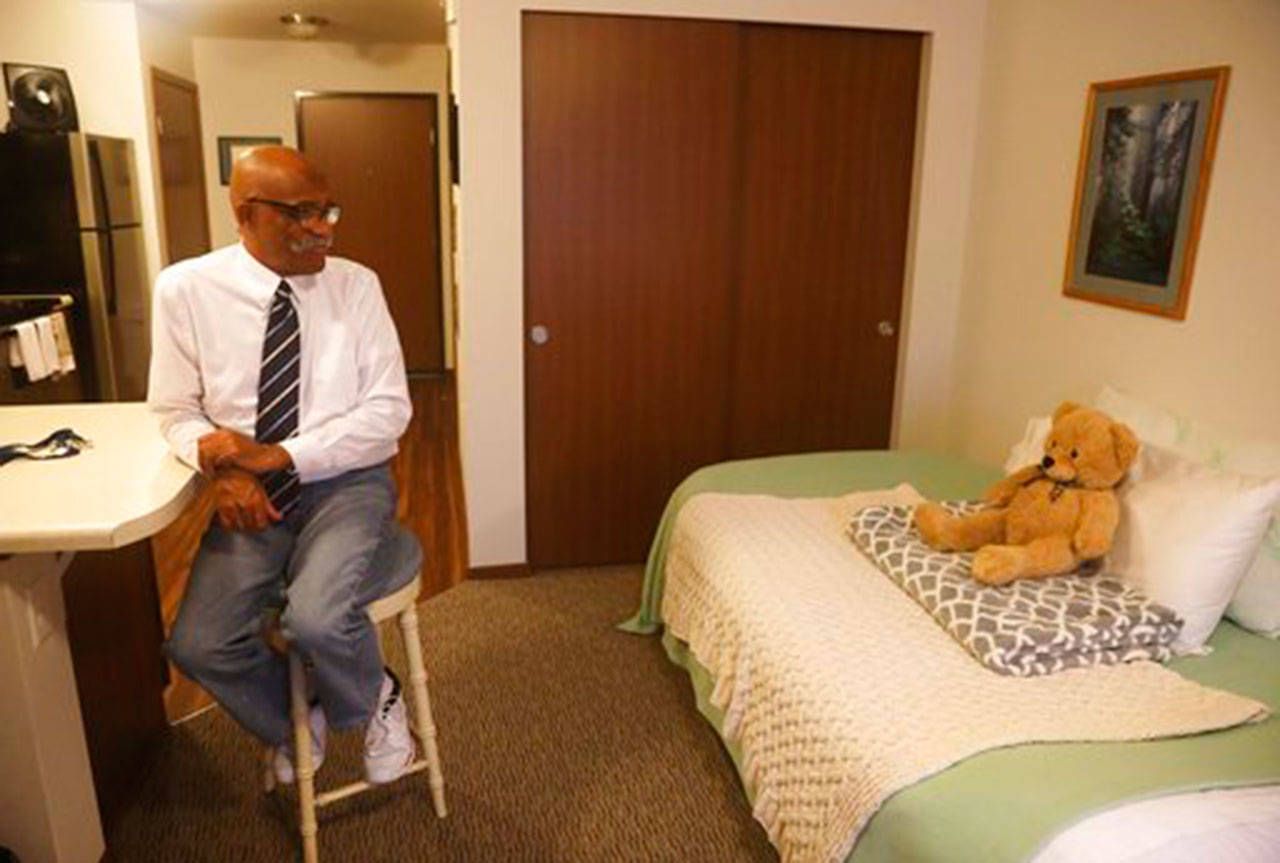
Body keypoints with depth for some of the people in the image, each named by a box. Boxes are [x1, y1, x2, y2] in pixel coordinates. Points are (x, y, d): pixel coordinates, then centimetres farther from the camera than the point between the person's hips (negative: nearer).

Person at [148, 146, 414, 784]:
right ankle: (293, 725, 20)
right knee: (198, 645, -14)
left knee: (316, 620, -27)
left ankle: (375, 700, 10)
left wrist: (282, 456, -18)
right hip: (249, 494, 2)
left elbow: (388, 410, -8)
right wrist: (222, 467, -17)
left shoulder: (355, 285, -5)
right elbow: (176, 411, 5)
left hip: (345, 482, -2)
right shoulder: (186, 289, -4)